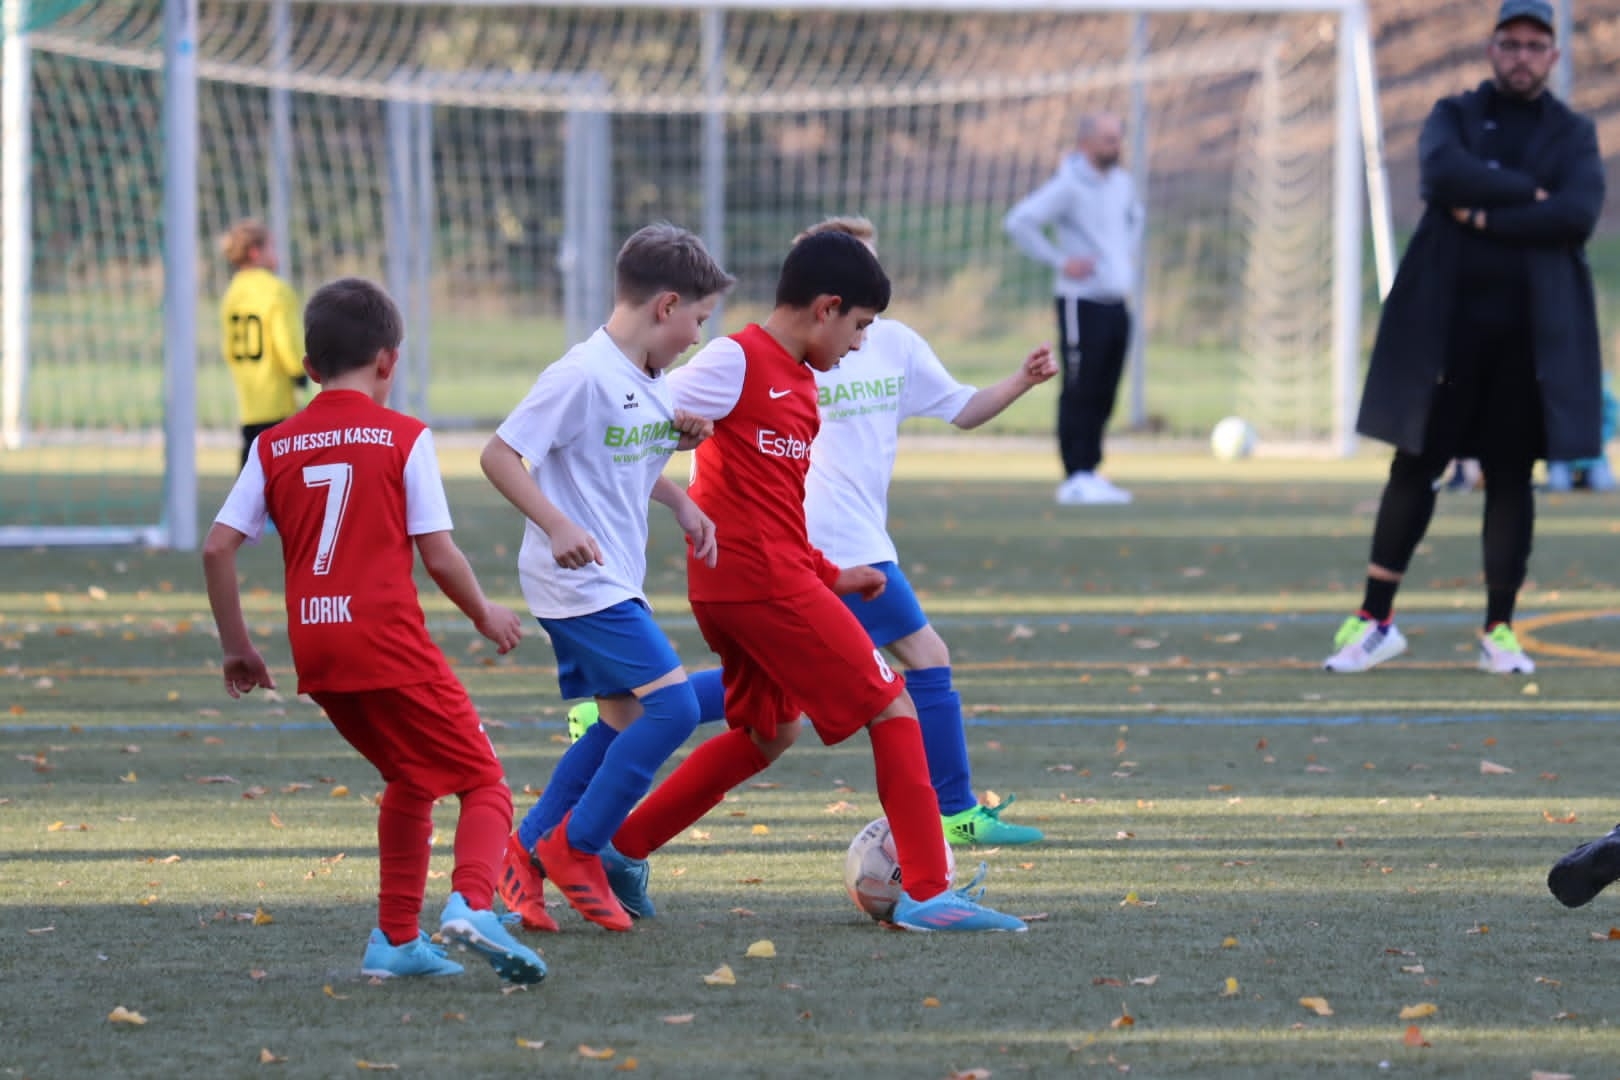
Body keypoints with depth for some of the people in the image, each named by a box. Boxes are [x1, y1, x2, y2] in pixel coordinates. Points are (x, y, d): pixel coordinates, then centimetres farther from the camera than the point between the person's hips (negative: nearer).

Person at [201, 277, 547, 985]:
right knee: (482, 781, 2)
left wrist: (237, 648, 13)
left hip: (316, 653, 5)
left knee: (410, 779, 25)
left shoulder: (274, 447, 10)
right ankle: (471, 902, -26)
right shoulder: (404, 438, -2)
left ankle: (396, 940, 22)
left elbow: (217, 548, 4)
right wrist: (485, 616, 12)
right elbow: (438, 556, -5)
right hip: (389, 641, -5)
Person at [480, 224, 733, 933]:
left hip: (614, 582, 10)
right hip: (579, 581, -10)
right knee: (672, 706, -14)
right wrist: (557, 525, -30)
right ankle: (574, 849, -3)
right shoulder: (584, 375, -19)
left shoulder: (652, 381, 10)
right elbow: (499, 455, -20)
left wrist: (682, 502, 15)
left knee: (626, 724, 12)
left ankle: (527, 855, 19)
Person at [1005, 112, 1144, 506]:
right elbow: (1019, 222, -21)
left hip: (1116, 302, 8)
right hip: (1083, 304, -8)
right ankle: (1076, 478, -5)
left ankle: (1091, 472, 16)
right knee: (1080, 394, -7)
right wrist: (1060, 261, -18)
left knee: (1104, 396, 10)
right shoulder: (1068, 186, -12)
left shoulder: (1121, 182, 12)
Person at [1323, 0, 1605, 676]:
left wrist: (1484, 218, -11)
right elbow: (1443, 174, -13)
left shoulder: (1573, 135, 10)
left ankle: (1499, 631, 9)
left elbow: (1577, 215, -9)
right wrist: (1527, 193, -11)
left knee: (1511, 475, 2)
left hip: (1533, 332, 0)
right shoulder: (1455, 116, 10)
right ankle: (1375, 621, 6)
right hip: (1445, 323, 0)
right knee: (1414, 468, 1)